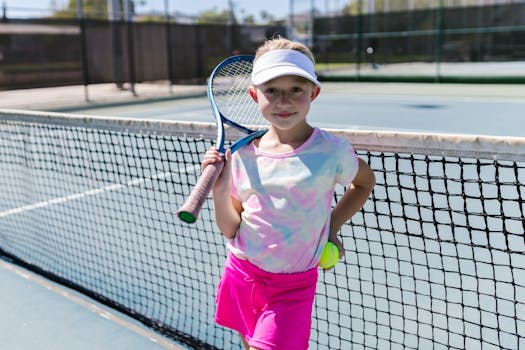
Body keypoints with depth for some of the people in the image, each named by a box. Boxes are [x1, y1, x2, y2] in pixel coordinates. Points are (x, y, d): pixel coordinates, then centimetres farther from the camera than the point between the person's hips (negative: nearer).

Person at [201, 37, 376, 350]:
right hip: (241, 274, 4)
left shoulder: (330, 151, -13)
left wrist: (331, 229, 1)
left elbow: (364, 182, 9)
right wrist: (220, 190, -18)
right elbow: (231, 230, -1)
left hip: (291, 287, -3)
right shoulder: (243, 153, -5)